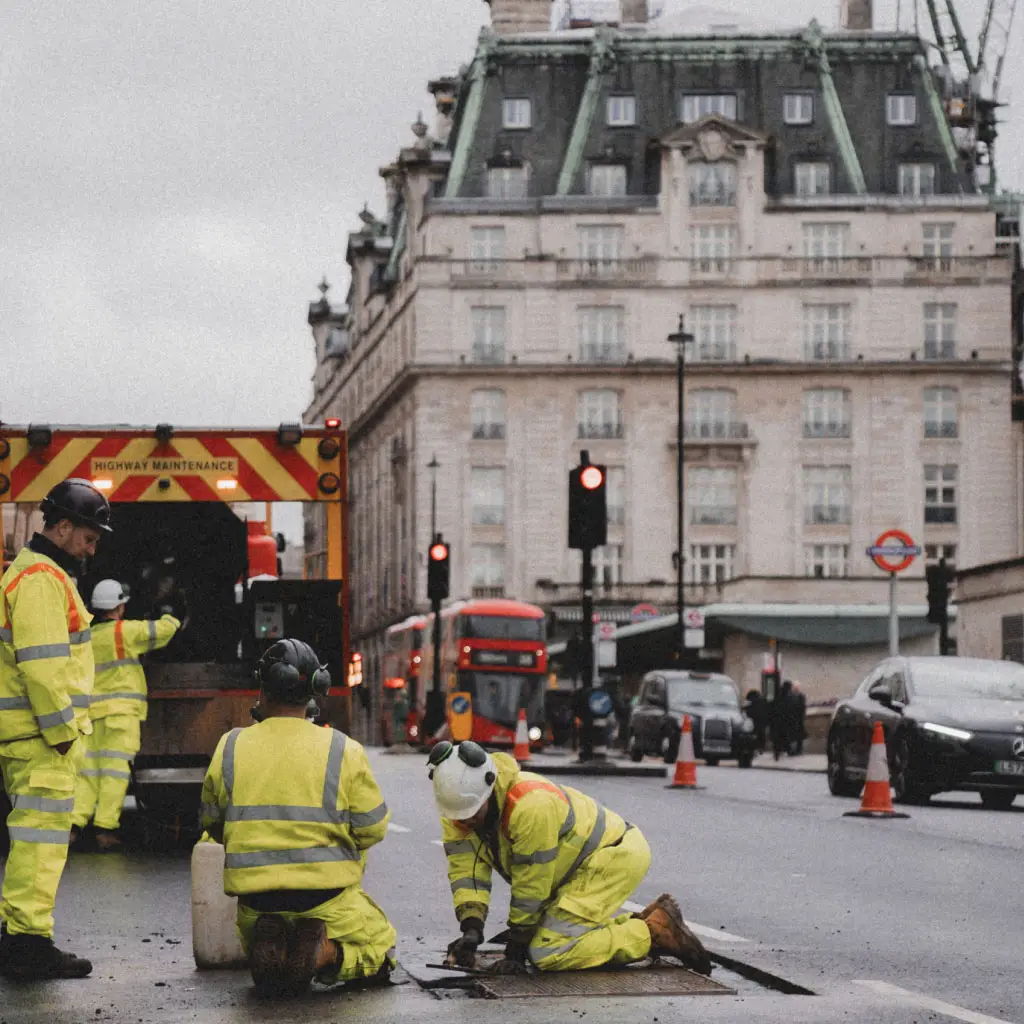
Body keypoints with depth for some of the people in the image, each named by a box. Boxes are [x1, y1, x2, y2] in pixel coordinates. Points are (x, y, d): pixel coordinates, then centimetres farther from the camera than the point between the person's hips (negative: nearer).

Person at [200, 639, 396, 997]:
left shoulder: (229, 749, -1)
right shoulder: (343, 752, -7)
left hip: (255, 899, 2)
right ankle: (324, 953, -12)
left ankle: (270, 947, -6)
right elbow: (372, 829, -4)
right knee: (379, 948, 22)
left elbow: (213, 825, 10)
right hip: (327, 898, -2)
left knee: (263, 959, 33)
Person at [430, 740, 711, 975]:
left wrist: (515, 949, -18)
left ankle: (656, 933, -10)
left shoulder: (531, 805, -33)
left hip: (615, 857, -10)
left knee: (549, 953, -17)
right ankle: (643, 922, 20)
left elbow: (531, 888, -26)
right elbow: (466, 871, -11)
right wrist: (471, 929, -27)